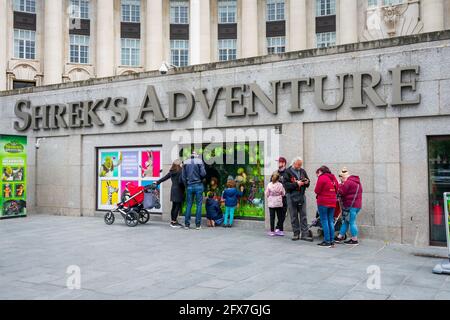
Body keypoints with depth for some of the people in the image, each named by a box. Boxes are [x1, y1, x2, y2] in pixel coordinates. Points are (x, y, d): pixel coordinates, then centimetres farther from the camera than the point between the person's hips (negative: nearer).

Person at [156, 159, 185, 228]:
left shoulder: (171, 172, 10)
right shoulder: (180, 171, -11)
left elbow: (164, 178, 18)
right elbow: (180, 181, -17)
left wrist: (157, 182, 30)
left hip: (173, 189, 7)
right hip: (179, 190, -7)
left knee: (174, 206, 14)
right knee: (177, 206, -3)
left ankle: (172, 221, 20)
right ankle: (174, 222, -3)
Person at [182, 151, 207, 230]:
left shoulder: (186, 162, 5)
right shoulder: (199, 161, -3)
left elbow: (183, 176, 4)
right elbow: (203, 173, -12)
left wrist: (186, 186, 12)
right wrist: (200, 178, 10)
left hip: (189, 186, 3)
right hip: (198, 185, -3)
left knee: (189, 204, 8)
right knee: (199, 204, 3)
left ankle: (187, 224, 9)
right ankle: (198, 225, 2)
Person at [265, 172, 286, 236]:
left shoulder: (269, 185, -8)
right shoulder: (280, 185, -8)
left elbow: (266, 194, -3)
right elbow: (283, 194, 0)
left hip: (271, 203, 0)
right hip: (279, 203, 0)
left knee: (272, 217, 3)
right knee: (280, 217, 8)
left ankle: (272, 231, 5)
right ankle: (280, 231, 11)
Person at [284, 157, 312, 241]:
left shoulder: (303, 171, 9)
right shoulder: (288, 172, -6)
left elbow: (307, 182, 17)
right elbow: (286, 185, -13)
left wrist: (307, 182, -6)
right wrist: (296, 184, -21)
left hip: (301, 196, 3)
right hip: (291, 196, -3)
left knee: (303, 215, 3)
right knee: (294, 216, 5)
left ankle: (305, 234, 6)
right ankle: (296, 234, 15)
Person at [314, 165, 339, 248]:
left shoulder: (322, 178, -10)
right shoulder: (334, 178, 12)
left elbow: (317, 191, -10)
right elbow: (336, 190, 16)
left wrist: (319, 195, 9)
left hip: (323, 202, -7)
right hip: (332, 202, 7)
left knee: (324, 221, -1)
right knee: (331, 221, 12)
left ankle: (327, 241, -2)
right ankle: (332, 240, 13)